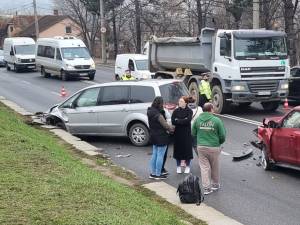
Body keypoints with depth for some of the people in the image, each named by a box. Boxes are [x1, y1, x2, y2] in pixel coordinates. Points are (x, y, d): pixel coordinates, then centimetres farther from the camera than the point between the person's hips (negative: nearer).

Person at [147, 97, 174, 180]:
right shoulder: (158, 114, -23)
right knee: (160, 155, 0)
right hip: (161, 137, -9)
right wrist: (171, 128, 4)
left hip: (153, 136, 9)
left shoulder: (150, 112, 5)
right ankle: (158, 174, 6)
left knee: (154, 154, 16)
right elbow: (165, 125, -17)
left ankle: (153, 173, 23)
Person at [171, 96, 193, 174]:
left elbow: (188, 120, -18)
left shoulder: (189, 111, -3)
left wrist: (178, 121, -11)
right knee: (178, 149, 5)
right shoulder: (176, 111, 3)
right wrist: (183, 121, -14)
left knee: (187, 149, 3)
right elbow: (173, 121, -7)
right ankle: (178, 166, 19)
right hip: (178, 133, 2)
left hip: (186, 133, -2)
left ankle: (187, 166, 18)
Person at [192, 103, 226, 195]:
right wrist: (219, 142, 15)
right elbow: (222, 135, -6)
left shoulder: (197, 120, -1)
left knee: (204, 167, 6)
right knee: (215, 167, 15)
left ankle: (206, 187, 2)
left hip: (201, 147, 2)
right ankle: (215, 184, 31)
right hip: (214, 147, -2)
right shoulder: (216, 120, -9)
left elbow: (193, 133, 8)